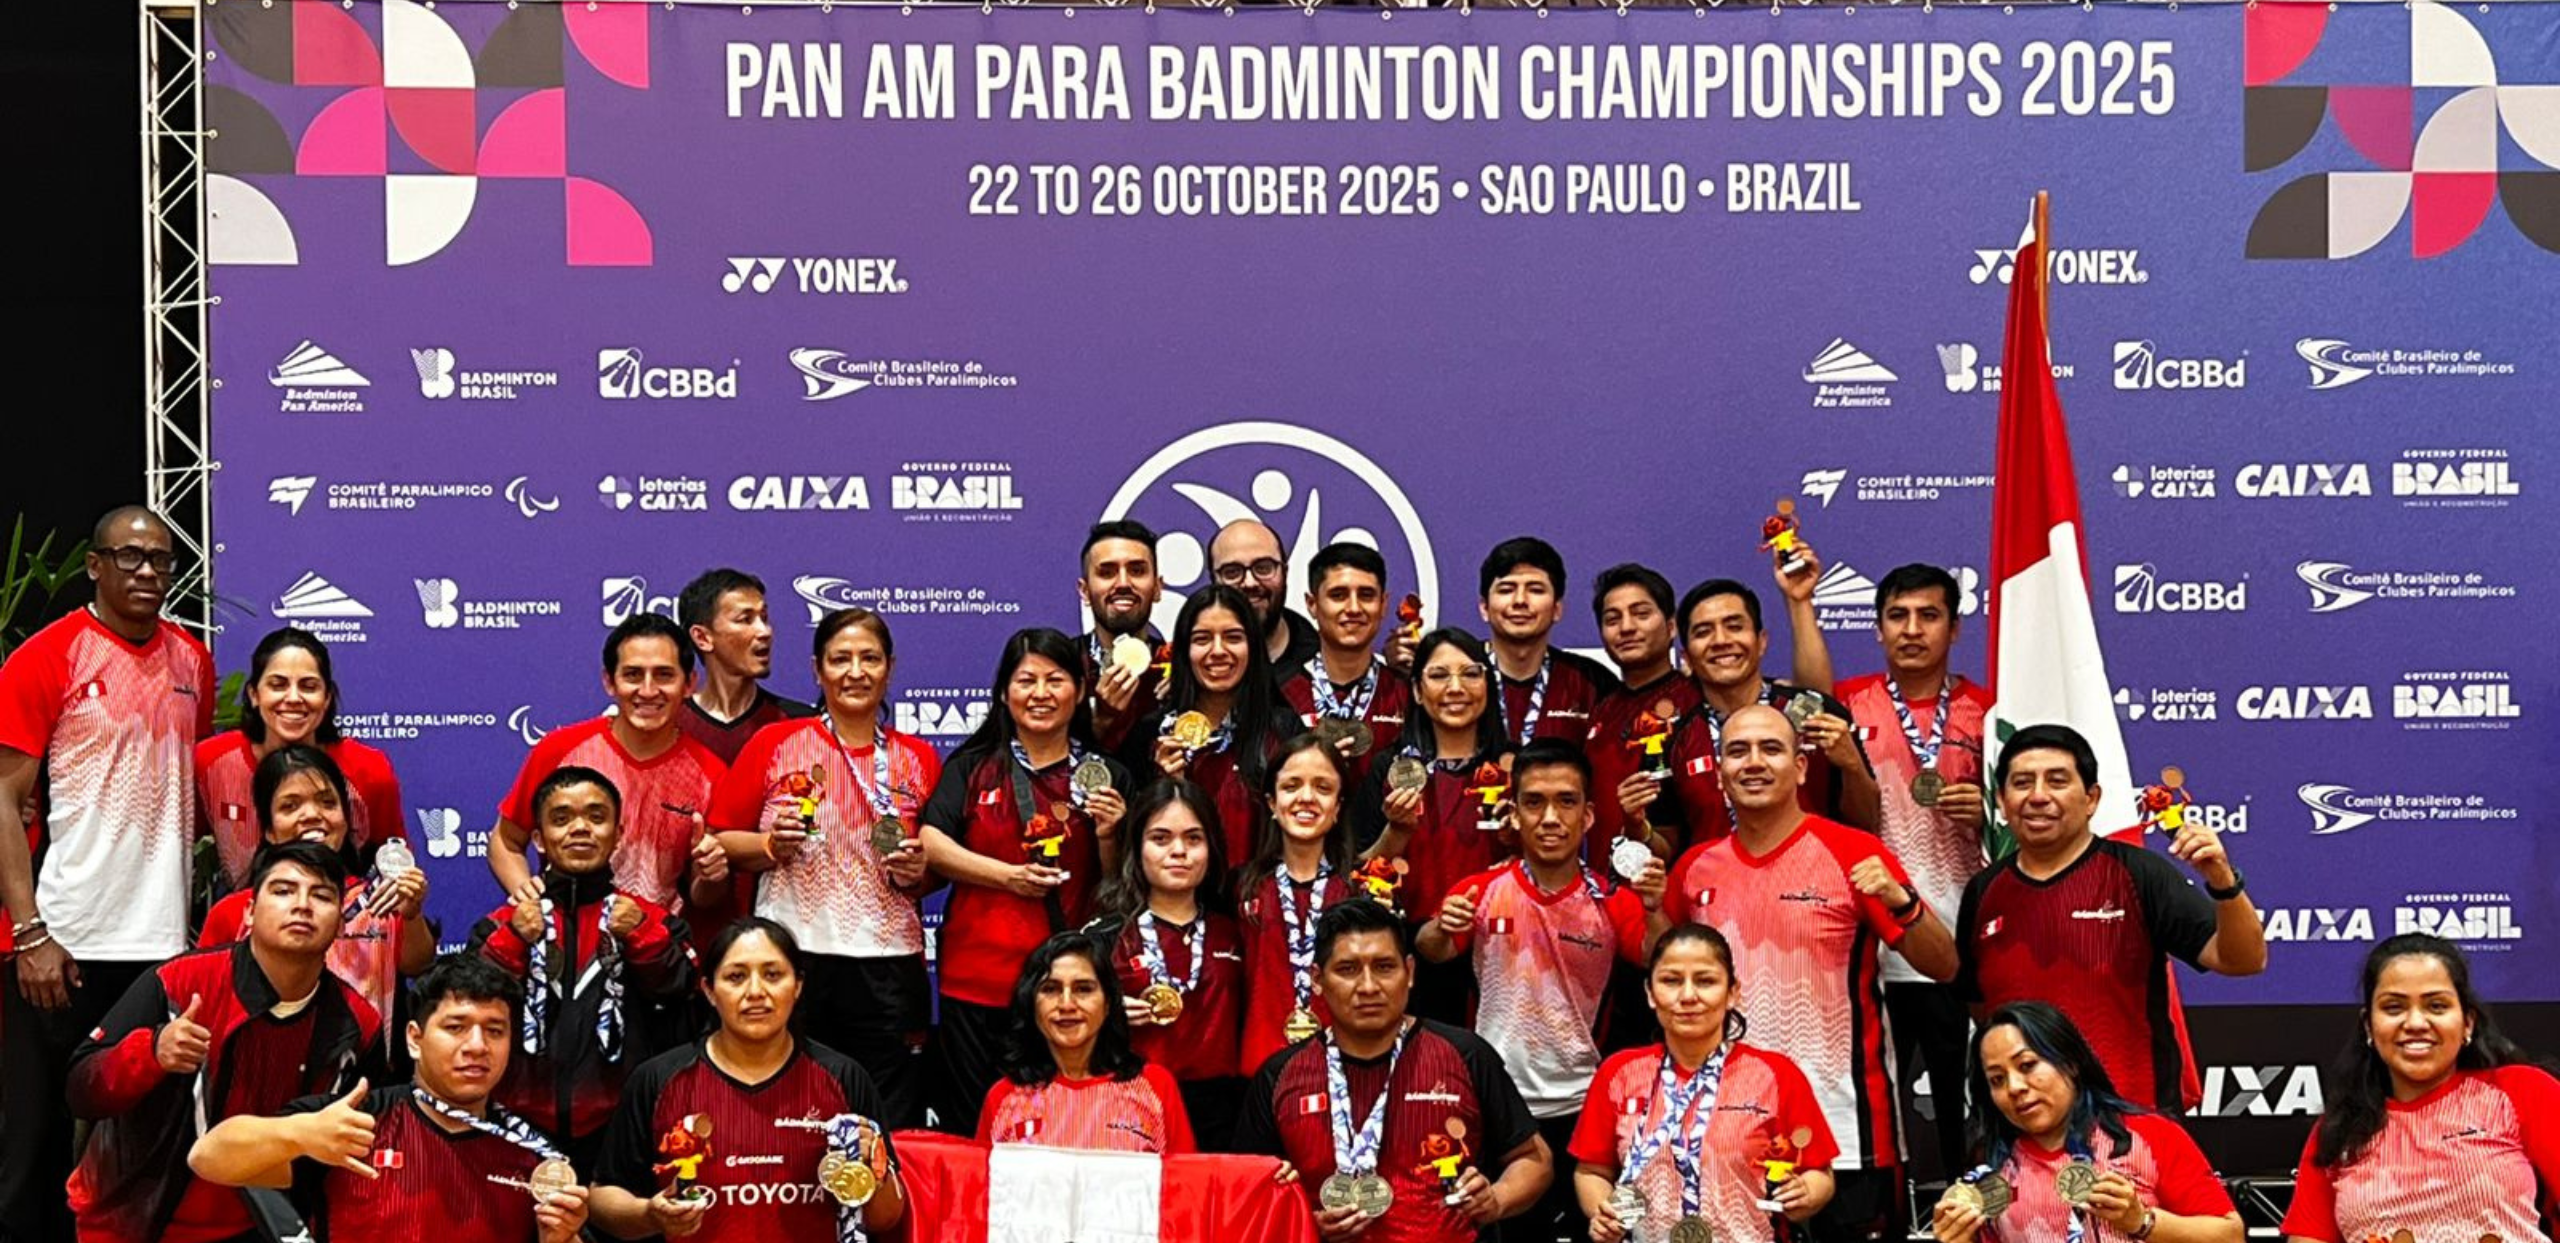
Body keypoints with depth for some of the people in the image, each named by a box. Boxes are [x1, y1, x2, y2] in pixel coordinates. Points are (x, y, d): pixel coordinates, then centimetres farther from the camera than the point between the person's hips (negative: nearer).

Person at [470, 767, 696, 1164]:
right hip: (521, 1131, 1)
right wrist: (512, 941, -12)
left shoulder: (651, 922, 7)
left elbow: (690, 1018, -4)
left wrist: (643, 937, -13)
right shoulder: (503, 923, 9)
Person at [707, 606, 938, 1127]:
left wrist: (919, 871, 0)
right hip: (792, 960, -1)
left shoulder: (918, 759, 12)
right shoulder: (776, 743, 5)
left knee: (893, 1135, 1)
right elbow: (720, 843, 7)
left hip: (888, 967, 2)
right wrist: (772, 845, -11)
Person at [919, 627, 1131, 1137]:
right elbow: (930, 844, -3)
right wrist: (1009, 875, -11)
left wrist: (1108, 836, -9)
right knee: (970, 1129, 5)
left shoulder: (1104, 776, 8)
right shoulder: (974, 765, 9)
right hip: (976, 978, 0)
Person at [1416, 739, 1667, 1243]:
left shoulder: (1612, 901, -2)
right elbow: (1430, 953, -15)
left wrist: (1654, 911, -32)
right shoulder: (1484, 890, -2)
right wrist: (1441, 928, -37)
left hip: (1576, 1103, 0)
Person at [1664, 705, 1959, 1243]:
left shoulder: (1853, 854, -7)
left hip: (1839, 1130, -3)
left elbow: (1944, 967, -7)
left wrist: (1900, 902, -25)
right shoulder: (1696, 867, 4)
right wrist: (1652, 905, 0)